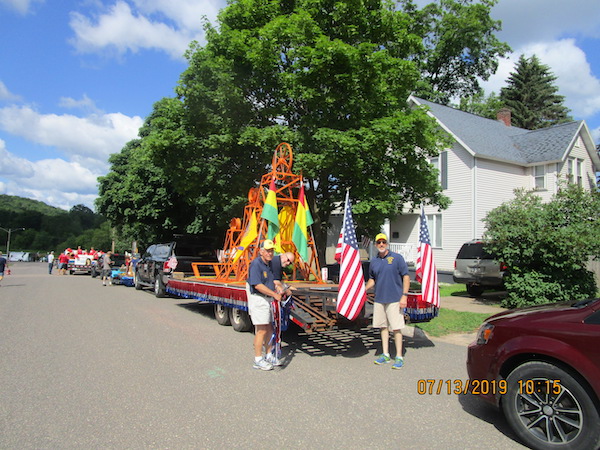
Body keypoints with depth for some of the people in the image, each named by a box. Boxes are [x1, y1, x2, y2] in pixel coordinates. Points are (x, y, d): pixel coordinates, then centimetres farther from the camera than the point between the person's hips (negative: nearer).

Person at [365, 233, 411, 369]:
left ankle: (399, 357, 8)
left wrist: (404, 295, -12)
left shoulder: (397, 258, -4)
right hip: (379, 299, 5)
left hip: (394, 299, -5)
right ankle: (385, 355, 22)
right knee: (383, 327, 11)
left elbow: (406, 277, -4)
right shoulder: (373, 261, 9)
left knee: (396, 328, -2)